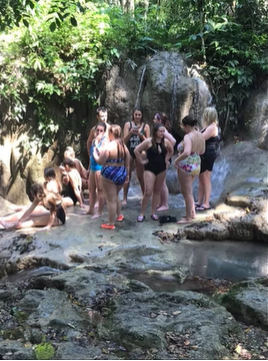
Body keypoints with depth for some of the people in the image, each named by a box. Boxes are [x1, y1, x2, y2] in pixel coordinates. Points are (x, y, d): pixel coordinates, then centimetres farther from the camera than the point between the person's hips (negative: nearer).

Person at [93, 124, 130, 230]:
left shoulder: (108, 147, -17)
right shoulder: (124, 146, 5)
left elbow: (100, 162, -14)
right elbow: (127, 164, 10)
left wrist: (95, 153, 3)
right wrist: (127, 175, 22)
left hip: (110, 174, -7)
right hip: (121, 173, 7)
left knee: (111, 199, 2)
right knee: (115, 196, 29)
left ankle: (111, 224, 11)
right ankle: (119, 215, 41)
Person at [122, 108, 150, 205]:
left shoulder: (145, 126, 1)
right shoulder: (128, 124, 2)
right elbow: (124, 140, -2)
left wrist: (139, 134, -17)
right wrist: (131, 132, -19)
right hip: (129, 152, 0)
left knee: (140, 176, 5)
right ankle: (124, 198, 4)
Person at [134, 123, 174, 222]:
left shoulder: (166, 142, -1)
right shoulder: (148, 141, -14)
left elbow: (171, 151, 19)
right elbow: (136, 150, -10)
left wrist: (166, 159, 9)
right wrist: (142, 161, -7)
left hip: (162, 169, 4)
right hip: (150, 169, -4)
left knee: (157, 191, 10)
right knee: (148, 192, -11)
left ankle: (153, 213, 18)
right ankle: (142, 214, 0)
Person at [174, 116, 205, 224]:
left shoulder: (188, 137, -22)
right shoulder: (200, 135, 4)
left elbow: (186, 153, -35)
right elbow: (202, 151, 16)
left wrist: (176, 160, -22)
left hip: (186, 166, -9)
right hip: (196, 165, 9)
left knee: (187, 192, 2)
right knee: (187, 190, 23)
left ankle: (188, 218, 12)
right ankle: (192, 213, 28)